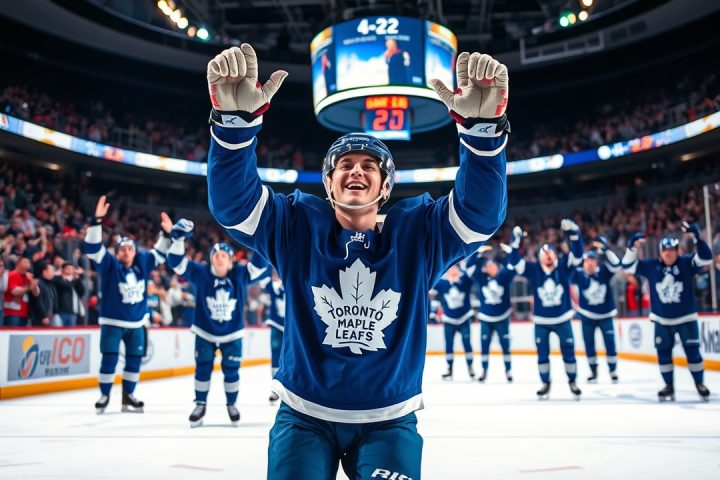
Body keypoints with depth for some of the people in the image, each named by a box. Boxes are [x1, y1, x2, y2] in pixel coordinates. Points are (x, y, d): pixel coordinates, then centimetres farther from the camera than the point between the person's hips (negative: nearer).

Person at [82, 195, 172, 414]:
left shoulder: (142, 263, 0)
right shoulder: (109, 264, -11)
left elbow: (159, 254, 13)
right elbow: (92, 247, -23)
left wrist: (167, 234, 1)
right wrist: (97, 220, -34)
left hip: (137, 323, 5)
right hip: (112, 322, -4)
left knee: (135, 359, 9)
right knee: (109, 359, -8)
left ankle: (128, 396, 21)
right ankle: (104, 396, 7)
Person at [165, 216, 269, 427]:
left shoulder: (240, 274, -10)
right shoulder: (200, 273, -13)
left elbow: (260, 265, -15)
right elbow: (176, 262, -18)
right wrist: (178, 238, -31)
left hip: (232, 334, 0)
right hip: (205, 333, 0)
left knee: (231, 370, 7)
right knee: (203, 368, 4)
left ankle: (232, 405, 28)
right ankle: (200, 405, 22)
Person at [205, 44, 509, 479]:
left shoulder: (418, 233, -8)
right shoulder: (296, 227, -7)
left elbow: (481, 210, -22)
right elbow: (232, 201, -21)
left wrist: (483, 124, -40)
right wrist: (235, 117, -40)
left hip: (389, 421, 0)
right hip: (304, 416, 1)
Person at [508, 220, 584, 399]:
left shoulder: (563, 266, -7)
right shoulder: (533, 270, -8)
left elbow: (578, 254, -17)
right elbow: (514, 261, -14)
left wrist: (573, 234, -31)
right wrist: (516, 241, -25)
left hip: (562, 319, 0)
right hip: (541, 321, 0)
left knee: (568, 351, 7)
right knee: (542, 353, 7)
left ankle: (572, 382, 25)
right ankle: (545, 384, 23)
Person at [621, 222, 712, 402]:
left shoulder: (687, 263, -9)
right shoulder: (651, 266, -5)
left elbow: (706, 258, -22)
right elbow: (628, 266, -5)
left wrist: (696, 237, -33)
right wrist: (632, 246, -19)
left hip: (686, 318, -2)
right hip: (662, 320, 2)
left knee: (693, 351, 2)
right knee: (663, 353, 5)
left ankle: (700, 384, 20)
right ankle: (669, 386, 18)